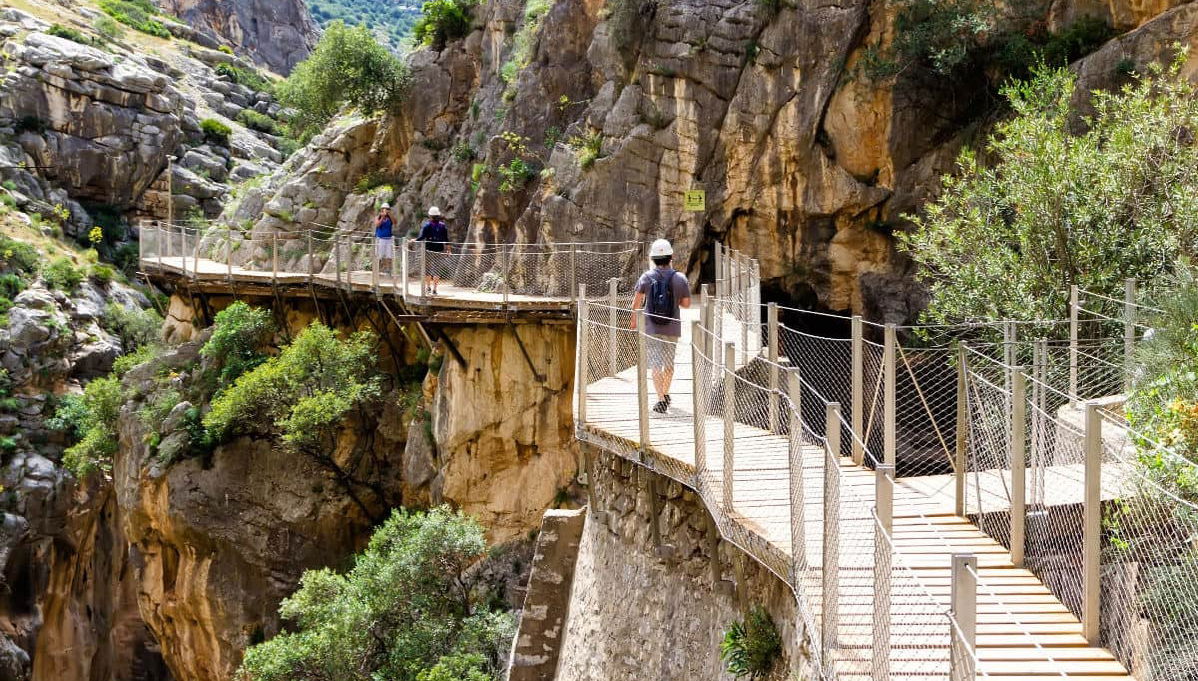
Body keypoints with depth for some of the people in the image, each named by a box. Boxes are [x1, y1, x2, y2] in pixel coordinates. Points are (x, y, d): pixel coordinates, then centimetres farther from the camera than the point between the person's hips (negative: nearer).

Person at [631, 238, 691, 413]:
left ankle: (661, 399, -11)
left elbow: (636, 303, -6)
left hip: (651, 328, -1)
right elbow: (686, 303, 2)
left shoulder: (646, 277, -5)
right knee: (669, 362, 18)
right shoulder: (680, 278, -4)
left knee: (656, 364, -1)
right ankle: (666, 395, 34)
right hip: (672, 328, 1)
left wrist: (634, 320, 9)